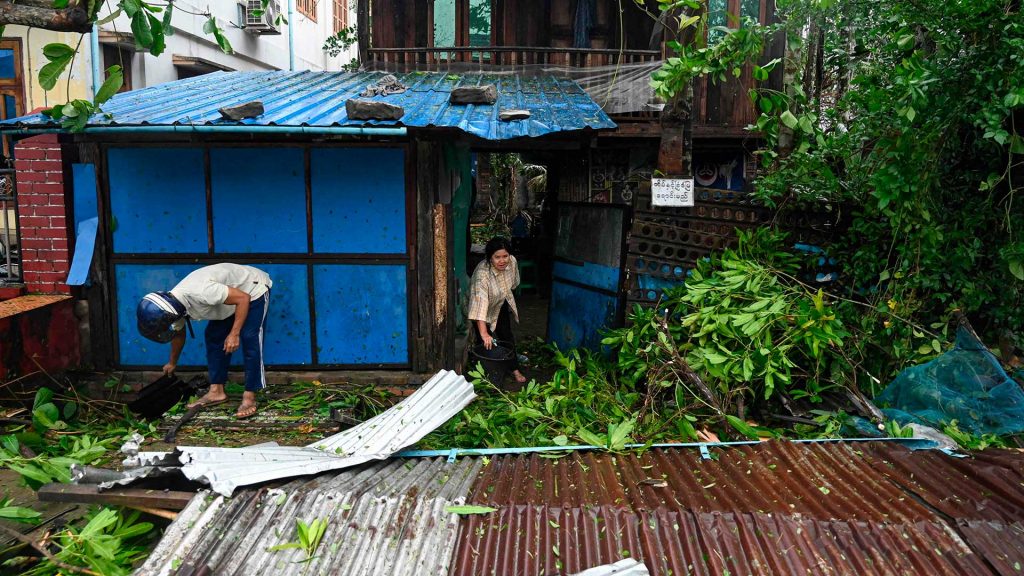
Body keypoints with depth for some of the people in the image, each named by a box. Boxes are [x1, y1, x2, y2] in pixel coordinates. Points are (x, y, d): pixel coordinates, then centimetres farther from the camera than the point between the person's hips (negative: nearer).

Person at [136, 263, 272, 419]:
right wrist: (172, 363, 28)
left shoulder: (200, 292, -39)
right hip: (231, 293, 9)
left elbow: (243, 298, -32)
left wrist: (234, 333, -31)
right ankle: (216, 391, 10)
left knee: (249, 340, -18)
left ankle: (249, 398, -14)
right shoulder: (173, 304, -9)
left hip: (254, 289, -8)